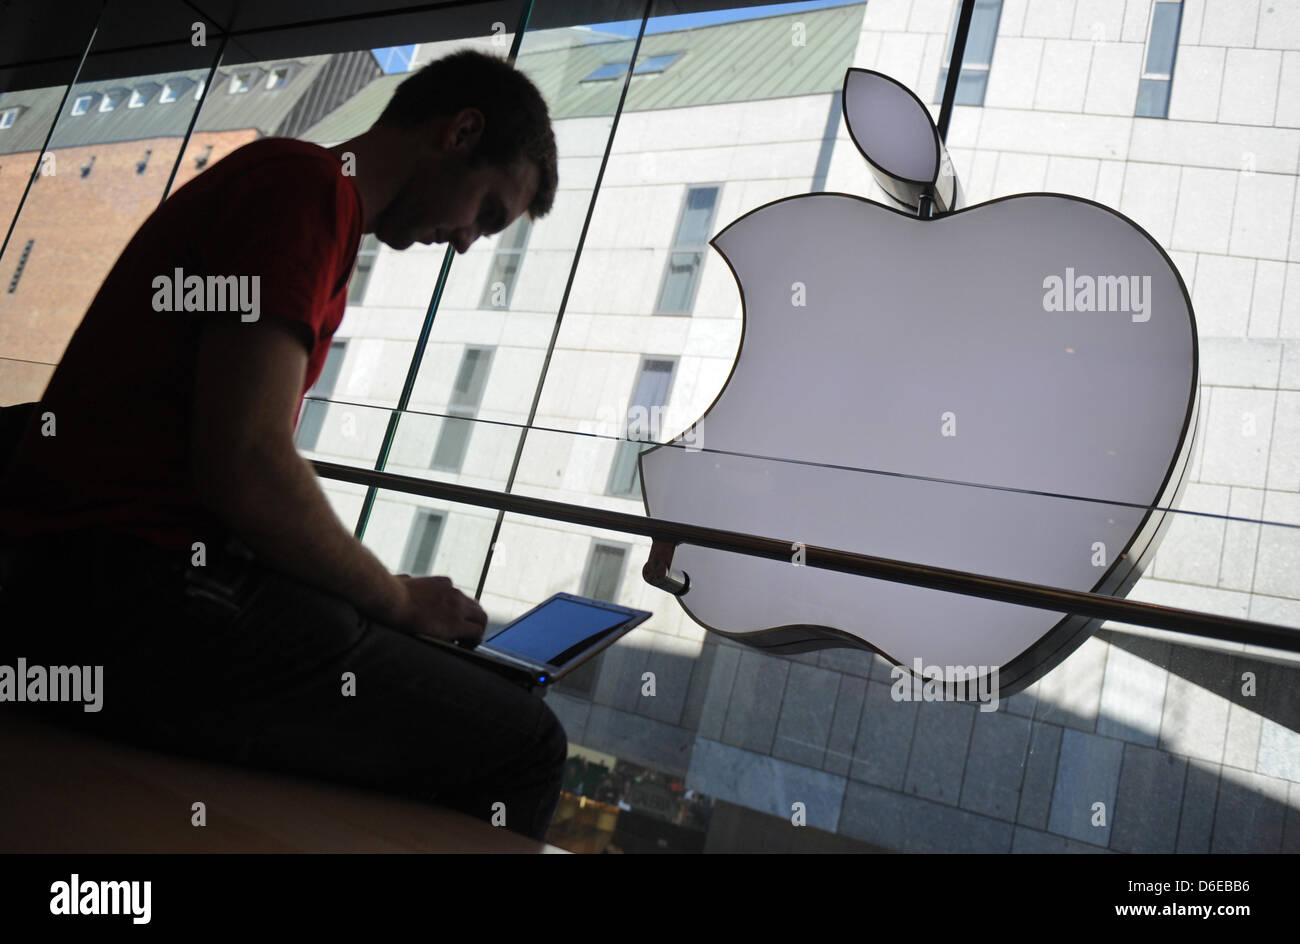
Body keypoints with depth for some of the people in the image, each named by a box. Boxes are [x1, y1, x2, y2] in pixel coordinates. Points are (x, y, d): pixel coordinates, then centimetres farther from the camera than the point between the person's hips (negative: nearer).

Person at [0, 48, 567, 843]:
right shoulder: (307, 185, -11)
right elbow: (247, 471, -21)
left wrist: (389, 594, 12)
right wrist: (398, 600, -5)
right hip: (136, 597, -11)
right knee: (523, 749, -11)